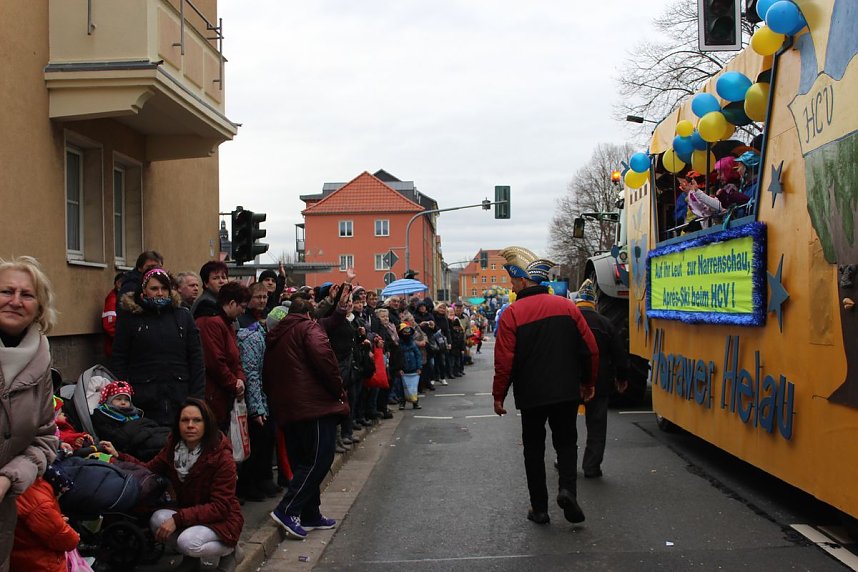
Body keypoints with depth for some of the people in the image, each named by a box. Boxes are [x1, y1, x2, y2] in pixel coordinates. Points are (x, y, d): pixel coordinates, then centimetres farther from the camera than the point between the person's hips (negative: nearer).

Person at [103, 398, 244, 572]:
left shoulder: (222, 457, -22)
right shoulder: (173, 447, -4)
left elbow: (220, 507, -23)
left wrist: (178, 519, -29)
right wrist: (118, 456, -8)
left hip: (222, 519, -5)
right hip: (190, 514, 6)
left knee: (188, 541, -32)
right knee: (158, 519, -22)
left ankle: (230, 550, 0)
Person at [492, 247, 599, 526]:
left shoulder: (512, 314, -11)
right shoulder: (567, 306, -1)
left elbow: (504, 361, -13)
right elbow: (590, 349, 2)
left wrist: (498, 395, 0)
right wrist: (588, 384, 15)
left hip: (531, 395, -2)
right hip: (567, 392, 2)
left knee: (534, 449, 12)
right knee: (566, 441, 17)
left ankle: (539, 508, 16)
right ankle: (567, 489, -6)